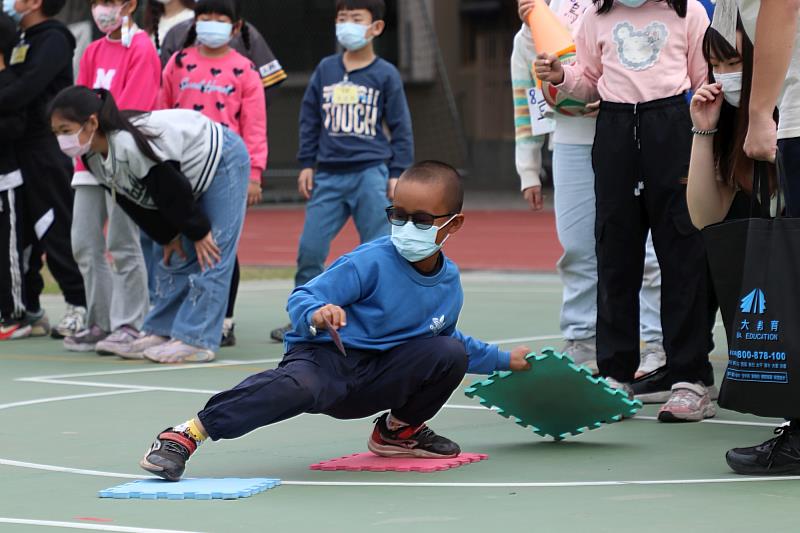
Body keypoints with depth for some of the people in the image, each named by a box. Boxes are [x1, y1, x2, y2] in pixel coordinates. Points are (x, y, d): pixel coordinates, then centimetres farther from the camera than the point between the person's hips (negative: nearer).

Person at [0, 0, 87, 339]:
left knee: (56, 231, -7)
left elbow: (28, 88, -21)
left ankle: (80, 307, -3)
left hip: (45, 151, -9)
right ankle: (29, 310, 15)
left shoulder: (52, 40, -9)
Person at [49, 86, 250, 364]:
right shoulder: (94, 158, -9)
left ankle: (194, 341, -14)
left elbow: (174, 192, -28)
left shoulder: (130, 146, -37)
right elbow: (134, 201, 2)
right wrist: (167, 236, 2)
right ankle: (161, 332, 14)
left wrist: (198, 231, -17)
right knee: (177, 256, 9)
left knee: (210, 255, -12)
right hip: (193, 174, 9)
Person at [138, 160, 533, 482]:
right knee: (299, 386, -41)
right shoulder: (371, 262, -14)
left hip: (377, 377, 6)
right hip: (326, 357, -6)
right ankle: (185, 435, -39)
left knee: (451, 352, -13)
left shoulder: (450, 282, 6)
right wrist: (316, 315, -38)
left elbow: (449, 338, 27)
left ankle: (400, 430, 13)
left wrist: (503, 360, 30)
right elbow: (300, 299, -15)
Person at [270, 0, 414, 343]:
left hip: (371, 173, -3)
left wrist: (397, 173, -1)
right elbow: (309, 119, 14)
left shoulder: (385, 75, 1)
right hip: (329, 174, 3)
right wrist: (306, 164, 9)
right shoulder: (325, 70, 8)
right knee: (310, 248, 1)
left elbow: (400, 127, 4)